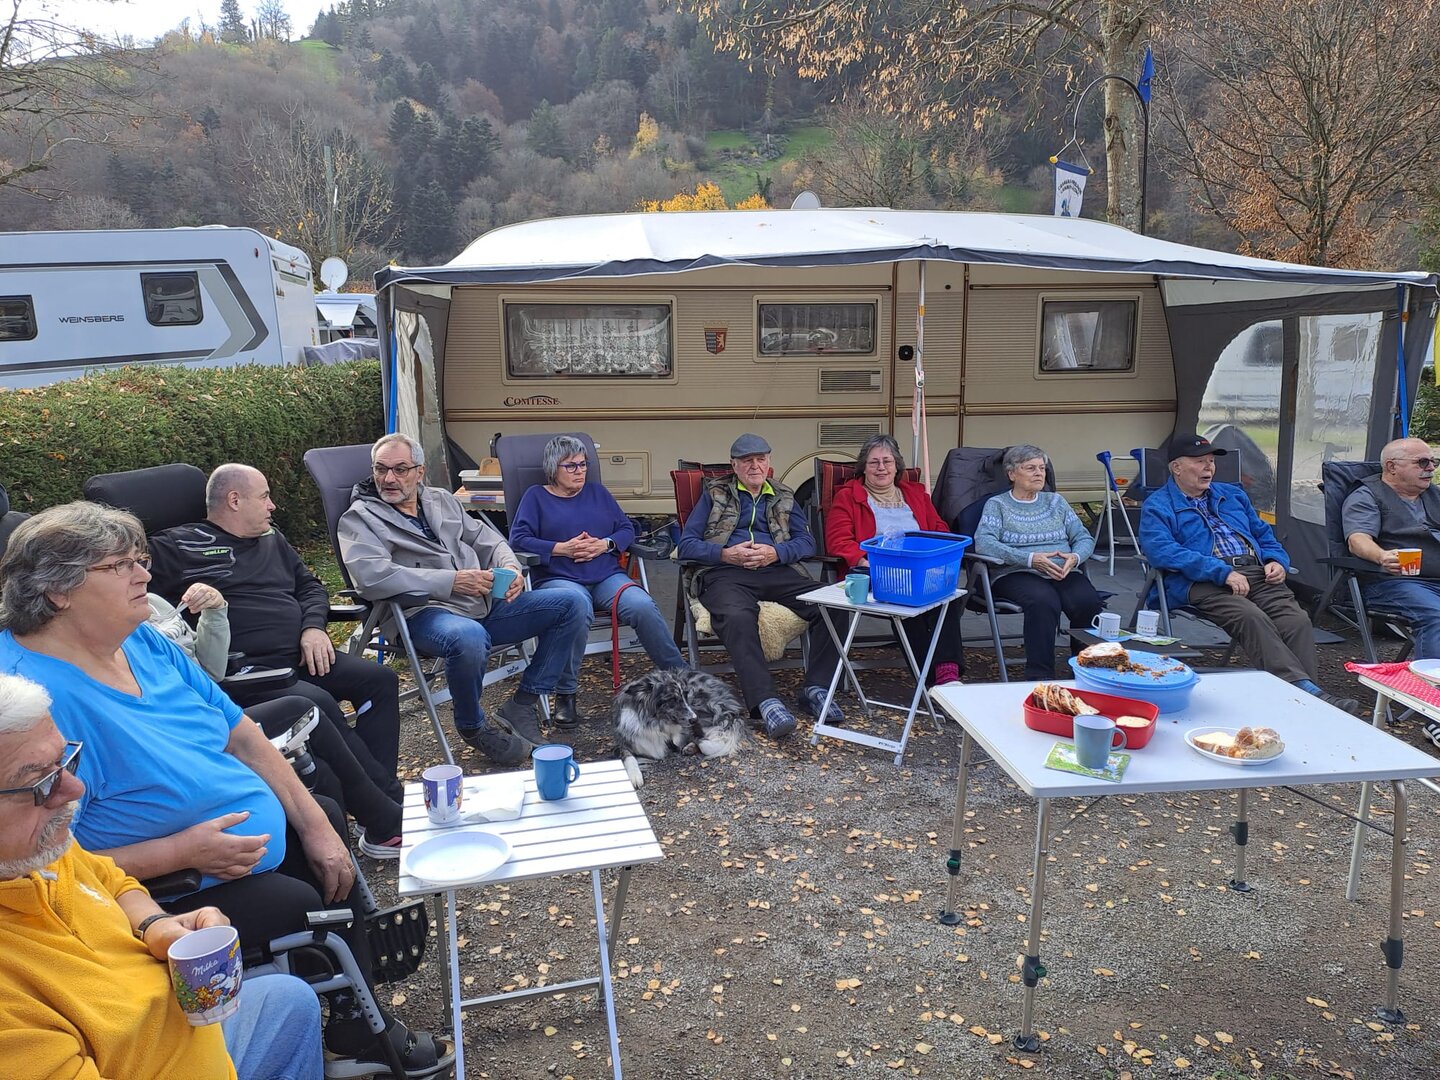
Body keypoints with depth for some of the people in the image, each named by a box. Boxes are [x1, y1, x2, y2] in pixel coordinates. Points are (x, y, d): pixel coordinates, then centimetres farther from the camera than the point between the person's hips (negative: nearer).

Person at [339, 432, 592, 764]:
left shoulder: (442, 500, 21)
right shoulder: (360, 517, 0)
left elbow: (486, 538, 24)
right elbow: (371, 575, -18)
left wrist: (510, 567, 0)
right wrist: (452, 581, -20)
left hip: (487, 603, 7)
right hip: (424, 613, -7)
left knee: (575, 603, -5)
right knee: (469, 637, -42)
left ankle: (522, 704, -3)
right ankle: (473, 726, -10)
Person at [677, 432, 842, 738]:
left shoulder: (783, 497, 26)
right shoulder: (714, 494, 18)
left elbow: (806, 541, 14)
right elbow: (687, 544, 9)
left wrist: (775, 553, -7)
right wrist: (727, 554, -8)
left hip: (775, 572, 3)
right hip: (725, 574, -3)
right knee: (738, 617, -40)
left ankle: (815, 689, -20)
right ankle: (766, 702, -45)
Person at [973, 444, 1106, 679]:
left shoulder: (1055, 501, 24)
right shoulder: (997, 504, 10)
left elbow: (1084, 538, 16)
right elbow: (983, 542, -9)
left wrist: (1075, 557, -9)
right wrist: (1030, 559, -19)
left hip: (1064, 573, 4)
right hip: (1017, 574, -4)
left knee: (1089, 603, -29)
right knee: (1043, 600, -37)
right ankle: (1040, 677, -32)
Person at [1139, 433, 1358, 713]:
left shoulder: (1233, 495, 29)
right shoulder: (1157, 507, 7)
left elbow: (1264, 534, 32)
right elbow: (1164, 552, -11)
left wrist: (1276, 561, 8)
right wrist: (1223, 572, -18)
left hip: (1256, 573, 6)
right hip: (1202, 584, -6)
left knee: (1297, 620, -23)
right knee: (1252, 618, -34)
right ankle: (1305, 688, -41)